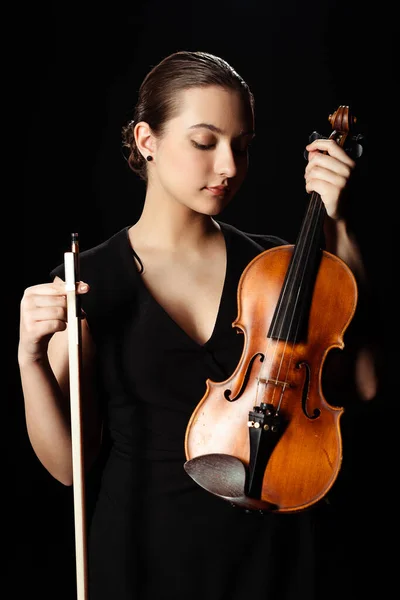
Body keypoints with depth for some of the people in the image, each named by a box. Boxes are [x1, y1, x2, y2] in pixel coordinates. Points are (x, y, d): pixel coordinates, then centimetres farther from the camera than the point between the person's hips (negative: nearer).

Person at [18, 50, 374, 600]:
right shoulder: (89, 281, -7)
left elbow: (365, 379, -12)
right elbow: (69, 464, -7)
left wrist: (335, 225, -13)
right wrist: (31, 360, -23)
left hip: (274, 550, 2)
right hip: (147, 556, -2)